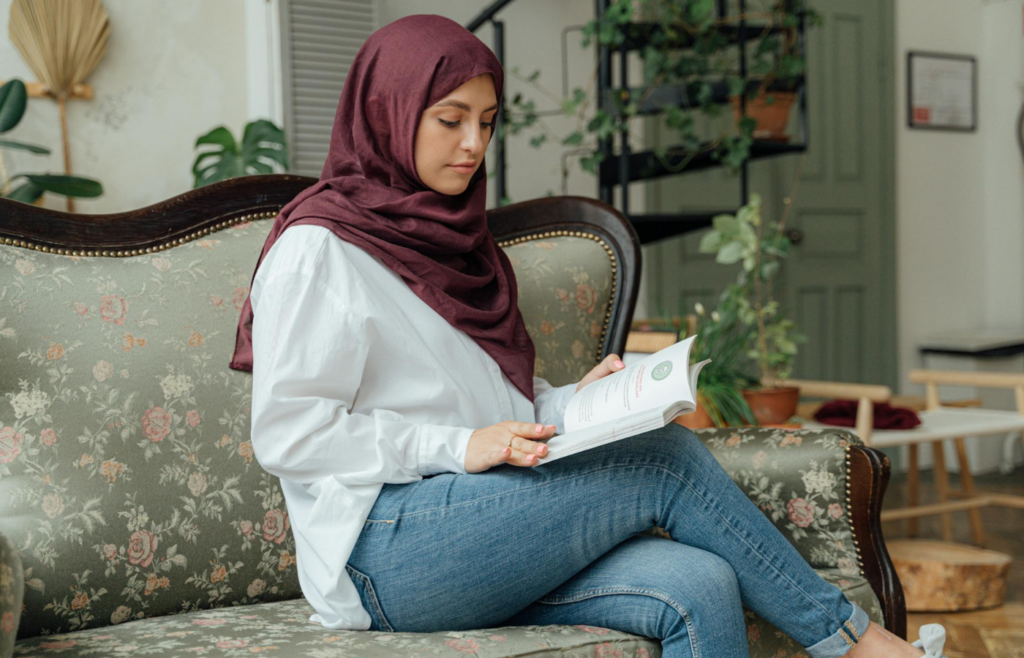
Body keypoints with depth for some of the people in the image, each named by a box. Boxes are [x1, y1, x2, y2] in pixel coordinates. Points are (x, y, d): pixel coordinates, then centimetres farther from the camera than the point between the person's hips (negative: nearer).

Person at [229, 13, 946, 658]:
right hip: (383, 555, -7)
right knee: (669, 461, -17)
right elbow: (287, 433, -11)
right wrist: (457, 447, -18)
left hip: (482, 540, 7)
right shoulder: (317, 248, -3)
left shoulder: (453, 236, 22)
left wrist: (576, 400, 3)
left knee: (697, 588, -21)